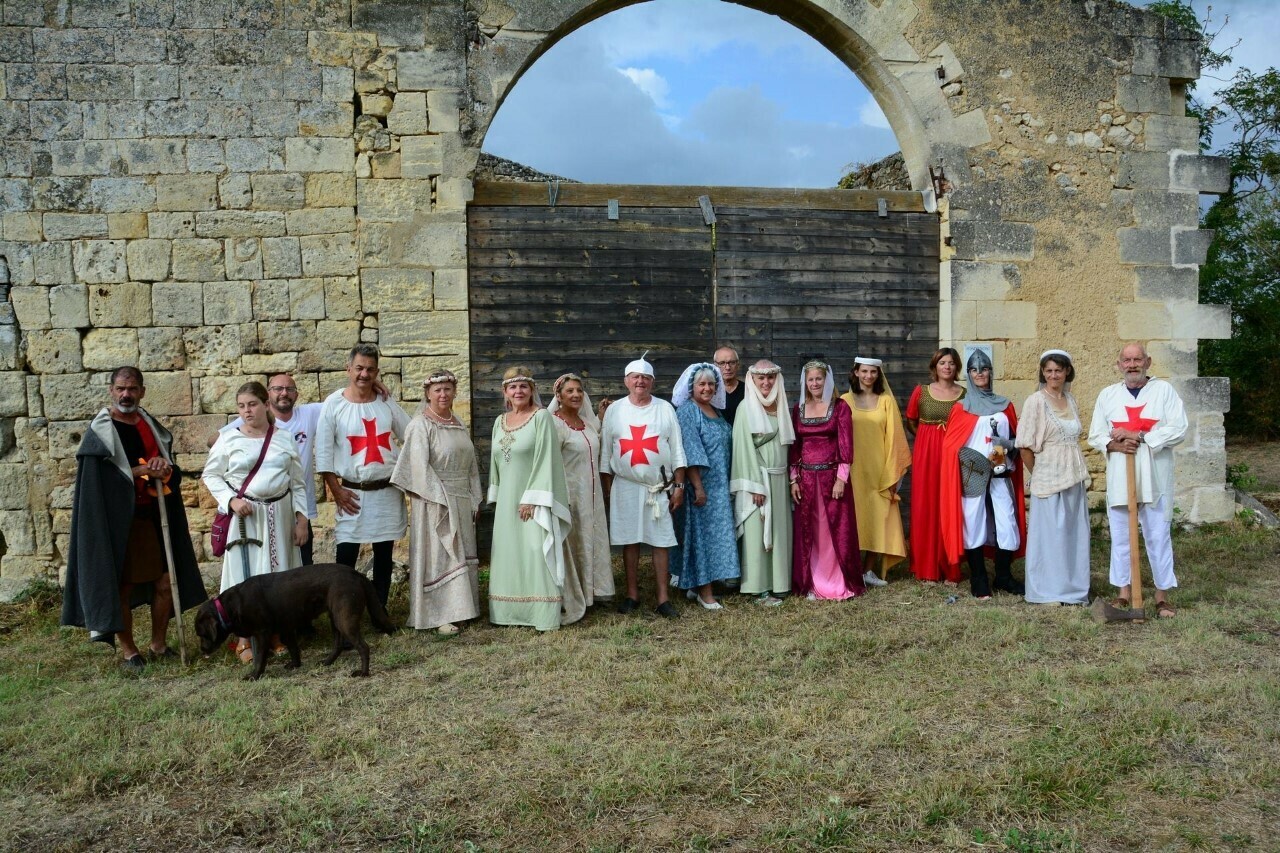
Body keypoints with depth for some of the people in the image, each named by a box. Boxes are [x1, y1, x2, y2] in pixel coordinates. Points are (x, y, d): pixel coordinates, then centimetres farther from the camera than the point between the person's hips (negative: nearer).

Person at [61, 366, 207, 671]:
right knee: (122, 588, 0)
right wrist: (142, 469, -16)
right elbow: (95, 480, -13)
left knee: (166, 583, 6)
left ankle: (158, 643, 23)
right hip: (117, 521, -5)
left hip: (154, 518, 5)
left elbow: (174, 472, 15)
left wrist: (165, 470, -9)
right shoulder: (99, 432, -5)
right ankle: (128, 651, 15)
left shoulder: (153, 427, 11)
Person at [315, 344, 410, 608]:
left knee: (384, 554, 10)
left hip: (388, 491, 3)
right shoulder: (334, 403, -5)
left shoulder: (387, 403, 3)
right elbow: (323, 451, -5)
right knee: (346, 555, -3)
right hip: (352, 493, -3)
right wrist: (336, 491, -8)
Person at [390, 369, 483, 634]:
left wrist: (475, 499, 11)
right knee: (438, 555, -4)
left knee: (461, 555, 12)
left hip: (462, 500, 7)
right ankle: (439, 616, 1)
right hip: (434, 500, -7)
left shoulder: (459, 424, 13)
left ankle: (460, 607, 22)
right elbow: (420, 467, -18)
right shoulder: (420, 425, -10)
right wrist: (441, 501, -20)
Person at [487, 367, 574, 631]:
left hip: (534, 497, -6)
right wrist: (496, 496, 13)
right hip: (507, 499, 6)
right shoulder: (500, 421, 12)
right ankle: (511, 611, 18)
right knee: (510, 554, 9)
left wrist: (531, 497, -18)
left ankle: (546, 613, -1)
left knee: (537, 554, -7)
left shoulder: (542, 417, -7)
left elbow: (545, 459, -13)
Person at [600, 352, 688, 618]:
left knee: (661, 542, 0)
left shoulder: (665, 409, 4)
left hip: (660, 486, 0)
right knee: (629, 541, 6)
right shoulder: (614, 410, 5)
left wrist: (679, 486, -2)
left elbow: (677, 450, 4)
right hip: (625, 486, 1)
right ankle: (632, 594, 18)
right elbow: (606, 453, 7)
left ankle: (663, 599, 7)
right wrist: (607, 488, 4)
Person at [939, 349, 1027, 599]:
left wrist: (1008, 446, -6)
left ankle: (1003, 577, 16)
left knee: (1008, 526, -1)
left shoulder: (1005, 405, 13)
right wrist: (976, 459, -12)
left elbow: (1016, 437, 16)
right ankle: (979, 582, 9)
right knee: (974, 526, -1)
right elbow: (951, 445, 0)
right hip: (972, 475, -3)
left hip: (1001, 475, 3)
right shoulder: (961, 407, 4)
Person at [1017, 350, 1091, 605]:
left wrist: (1080, 474, 11)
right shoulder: (1036, 401, -7)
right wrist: (1036, 475, -2)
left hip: (1074, 477, 6)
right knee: (1049, 534, 0)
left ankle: (1073, 589, 21)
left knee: (1075, 534, 10)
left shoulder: (1071, 400, 11)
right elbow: (1025, 445, -9)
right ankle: (1047, 592, 9)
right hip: (1048, 479, -6)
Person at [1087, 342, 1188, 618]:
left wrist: (1139, 436, -16)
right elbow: (1095, 435, 8)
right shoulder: (1107, 395, 8)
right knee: (1121, 537, 8)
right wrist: (1114, 444, -13)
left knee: (1158, 537, 4)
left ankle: (1162, 595, 14)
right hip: (1119, 479, 2)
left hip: (1155, 479, -2)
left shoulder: (1164, 390, 0)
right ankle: (1124, 592, 19)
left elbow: (1178, 430, -9)